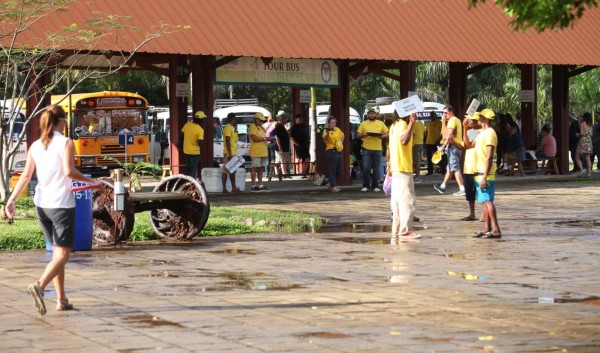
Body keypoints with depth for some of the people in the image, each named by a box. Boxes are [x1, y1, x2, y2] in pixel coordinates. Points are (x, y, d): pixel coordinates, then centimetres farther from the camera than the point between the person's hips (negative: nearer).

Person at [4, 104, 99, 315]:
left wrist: (11, 200, 3)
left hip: (41, 205, 6)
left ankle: (61, 299, 15)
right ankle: (40, 285, -29)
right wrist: (90, 181, -8)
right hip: (62, 205, -6)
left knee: (57, 252, 17)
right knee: (63, 255, -5)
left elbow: (26, 176, 3)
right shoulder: (66, 143, -8)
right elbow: (69, 171, -21)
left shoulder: (35, 146, 7)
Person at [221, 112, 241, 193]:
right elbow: (227, 141, -20)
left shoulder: (232, 128, 17)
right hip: (229, 153, -10)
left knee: (232, 171, 13)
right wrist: (230, 153, -23)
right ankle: (224, 188, -9)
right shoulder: (228, 128, -14)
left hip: (233, 153, 10)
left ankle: (234, 187, 17)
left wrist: (235, 131, 14)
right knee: (226, 171, -8)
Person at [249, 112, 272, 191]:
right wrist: (265, 138, -15)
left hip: (263, 152, 9)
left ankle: (260, 185, 17)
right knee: (254, 168, -8)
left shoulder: (261, 127, 21)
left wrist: (268, 139, 10)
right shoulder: (252, 127, -7)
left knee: (261, 168, 11)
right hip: (256, 152, -9)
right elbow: (254, 138, -17)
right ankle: (253, 186, -8)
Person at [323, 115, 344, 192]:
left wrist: (341, 144, 17)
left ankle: (331, 185, 25)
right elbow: (325, 138, -28)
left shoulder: (337, 129, 13)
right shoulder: (326, 130, -9)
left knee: (339, 170, 12)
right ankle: (333, 187, -6)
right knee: (332, 170, -8)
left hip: (339, 151, 8)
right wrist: (327, 133, -48)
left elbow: (342, 135, 32)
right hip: (332, 151, -8)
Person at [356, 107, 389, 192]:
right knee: (366, 168, -7)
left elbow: (386, 133, 10)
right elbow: (358, 135, 7)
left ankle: (375, 186, 12)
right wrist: (363, 135, -14)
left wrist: (382, 136, -11)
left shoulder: (381, 123, 10)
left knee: (376, 168, 5)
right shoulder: (363, 123, 7)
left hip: (377, 149, 1)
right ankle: (365, 186, 2)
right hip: (366, 149, -1)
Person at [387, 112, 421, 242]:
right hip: (403, 168, -10)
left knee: (397, 201, 12)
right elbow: (404, 140, -33)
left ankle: (396, 233, 14)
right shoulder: (403, 125, -13)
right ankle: (404, 231, -12)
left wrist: (389, 166, 25)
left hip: (395, 168, 10)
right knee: (407, 201, -9)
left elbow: (389, 148, 20)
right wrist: (411, 124, -34)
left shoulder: (394, 126, 15)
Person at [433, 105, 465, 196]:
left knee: (455, 168, -11)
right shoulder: (457, 120, 20)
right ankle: (443, 186, 28)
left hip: (453, 146, -10)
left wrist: (443, 146, -17)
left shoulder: (452, 120, -11)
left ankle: (462, 189, -16)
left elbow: (450, 135, -19)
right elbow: (445, 132, 19)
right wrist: (443, 121, 13)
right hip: (458, 146, 10)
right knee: (450, 168, 18)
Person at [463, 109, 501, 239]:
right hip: (479, 173, 10)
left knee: (487, 201, -11)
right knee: (483, 201, 10)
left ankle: (496, 230, -12)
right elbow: (468, 145, 23)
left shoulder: (490, 134, -15)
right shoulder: (482, 133, 16)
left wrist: (485, 177, -24)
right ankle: (488, 229, 13)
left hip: (485, 174, -10)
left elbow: (489, 157, -20)